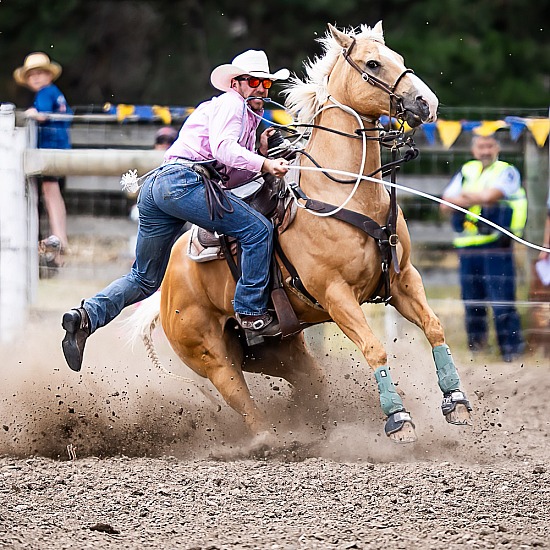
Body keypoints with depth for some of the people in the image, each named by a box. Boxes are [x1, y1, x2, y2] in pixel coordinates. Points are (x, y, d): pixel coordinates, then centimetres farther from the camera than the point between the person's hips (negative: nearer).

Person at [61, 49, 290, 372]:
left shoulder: (249, 119, 33)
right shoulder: (231, 103, 4)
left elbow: (230, 176, 26)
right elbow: (222, 148, -14)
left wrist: (261, 154, 16)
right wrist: (263, 164, -21)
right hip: (185, 179, -10)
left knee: (145, 279, 15)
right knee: (258, 229, -10)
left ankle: (86, 316, -3)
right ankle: (251, 313, -9)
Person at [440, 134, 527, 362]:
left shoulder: (507, 172, 1)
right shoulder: (466, 171, 17)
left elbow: (490, 195, -17)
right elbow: (446, 204, 7)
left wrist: (465, 196, 1)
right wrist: (477, 199, -7)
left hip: (496, 247, -5)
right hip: (467, 247, 5)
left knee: (502, 300, -9)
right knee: (472, 300, 9)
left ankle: (511, 347, -6)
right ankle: (475, 344, 19)